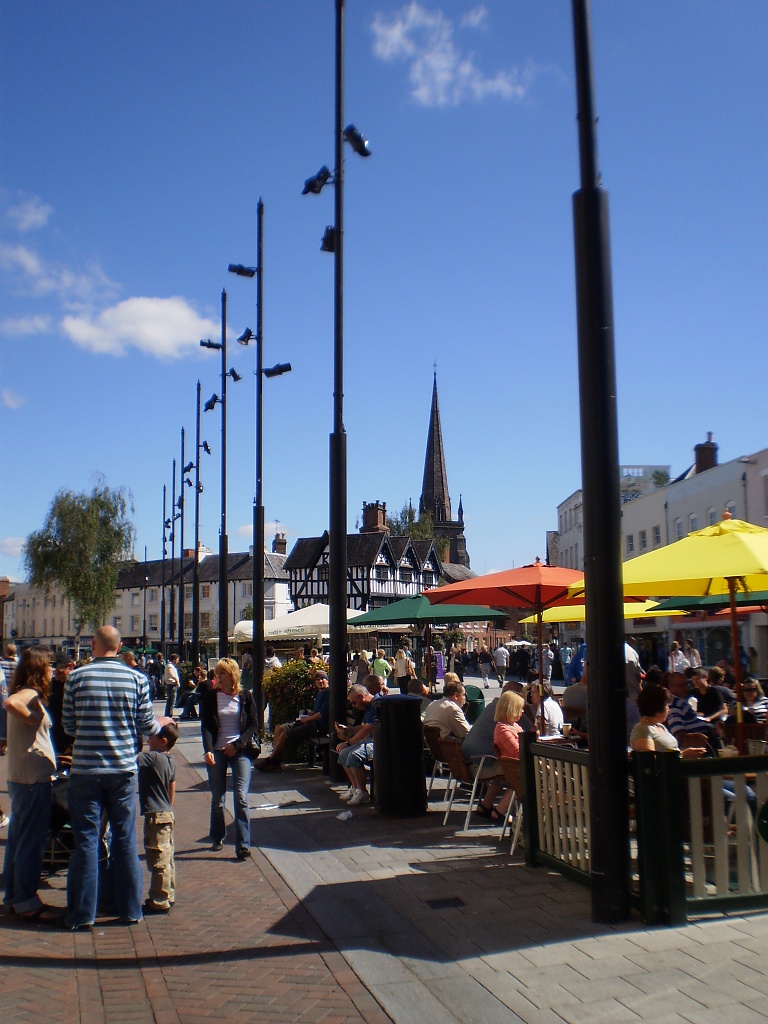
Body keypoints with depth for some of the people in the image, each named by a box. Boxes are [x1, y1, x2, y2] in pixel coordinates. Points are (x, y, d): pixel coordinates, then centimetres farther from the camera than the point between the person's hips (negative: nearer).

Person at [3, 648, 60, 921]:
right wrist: (34, 720, -23)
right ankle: (26, 903, 4)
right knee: (31, 843, -2)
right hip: (33, 778, -10)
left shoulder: (27, 695, 14)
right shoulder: (30, 694, -15)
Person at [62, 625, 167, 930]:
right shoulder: (136, 678, -4)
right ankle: (130, 909, 20)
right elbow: (146, 726, 1)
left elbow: (68, 726, 2)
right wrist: (162, 723, 23)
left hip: (85, 770, -1)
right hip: (123, 770, 1)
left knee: (86, 840, 7)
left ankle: (82, 914, 13)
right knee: (125, 839, 11)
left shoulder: (76, 678, -6)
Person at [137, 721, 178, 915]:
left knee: (159, 860, -2)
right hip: (167, 814, 10)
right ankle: (168, 896, 27)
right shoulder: (169, 762, 9)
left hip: (155, 816, -10)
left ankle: (160, 902, 5)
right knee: (167, 859, 17)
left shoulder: (152, 758, -18)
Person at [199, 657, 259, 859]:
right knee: (217, 798, 8)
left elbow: (254, 725, 4)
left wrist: (237, 744, -8)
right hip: (216, 752, 1)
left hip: (240, 751, -1)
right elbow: (205, 726, -4)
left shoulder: (245, 696, 1)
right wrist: (208, 750, -19)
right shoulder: (209, 697, 2)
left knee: (241, 797, -9)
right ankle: (217, 839, 26)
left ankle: (243, 844, -8)